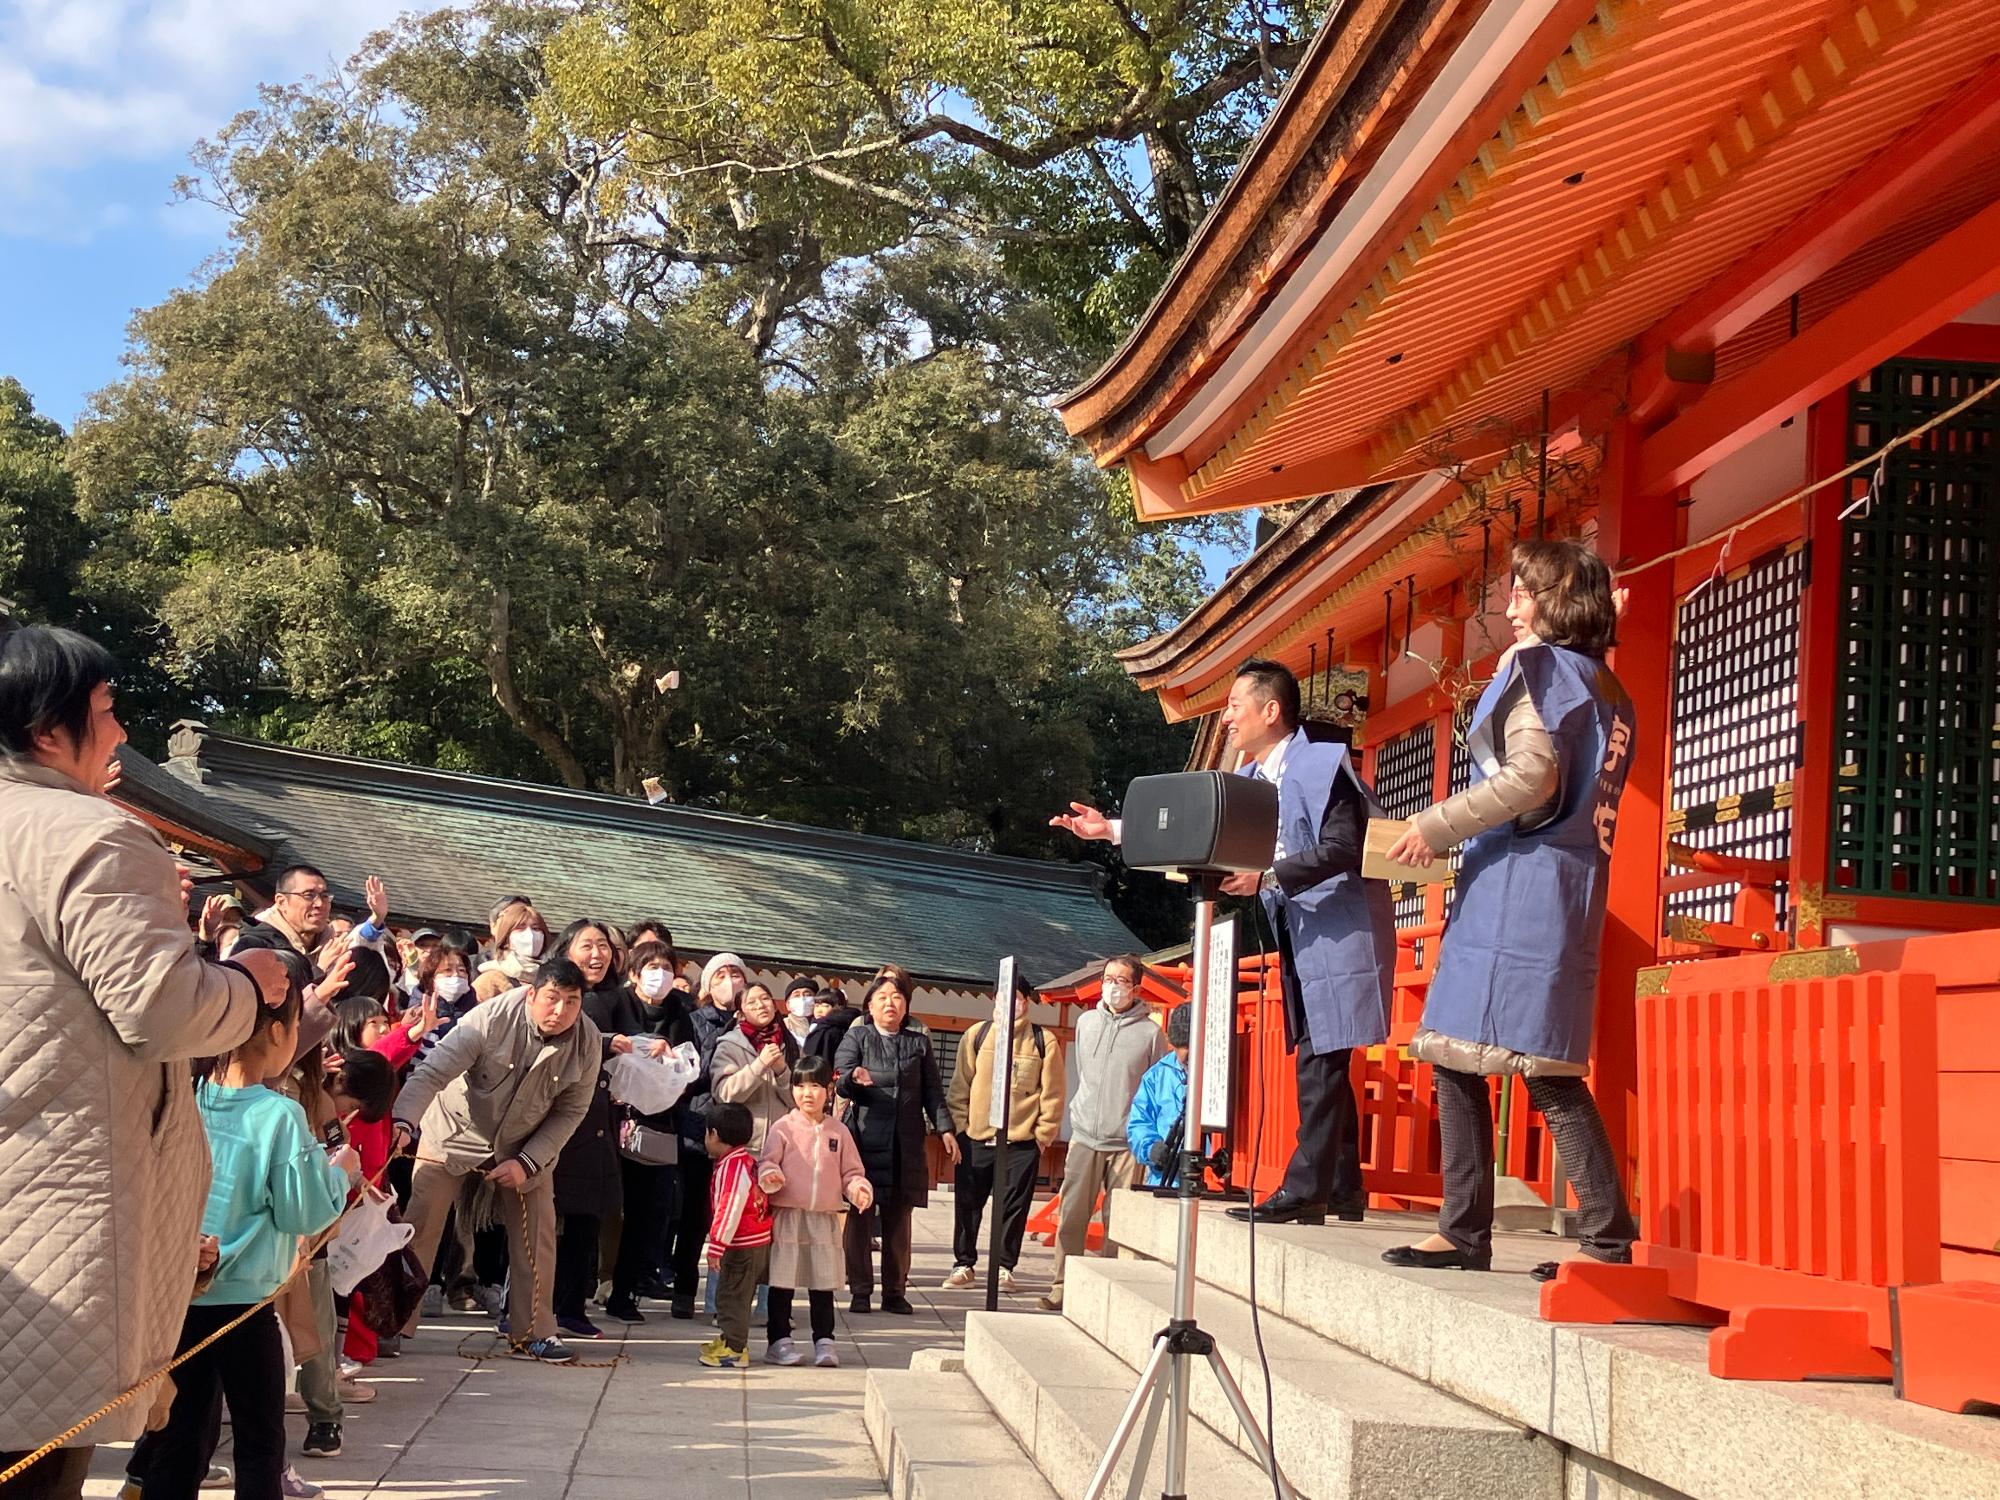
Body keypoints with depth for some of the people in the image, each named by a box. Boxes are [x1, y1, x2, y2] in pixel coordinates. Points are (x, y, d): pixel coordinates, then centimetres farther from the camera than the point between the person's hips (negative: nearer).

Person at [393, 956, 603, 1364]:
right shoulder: (492, 1019, -30)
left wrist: (527, 1162, -19)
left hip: (527, 1145, 3)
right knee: (419, 1224, -7)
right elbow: (432, 1072, -31)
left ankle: (533, 1331, 15)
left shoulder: (587, 1042, -18)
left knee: (538, 1233, 1)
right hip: (456, 1132, -3)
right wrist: (404, 1123, -47)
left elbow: (570, 1111, -9)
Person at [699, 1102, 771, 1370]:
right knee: (737, 1295, 20)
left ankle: (734, 1350, 0)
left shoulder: (732, 1165, -18)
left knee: (732, 1296, -3)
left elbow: (730, 1206, -25)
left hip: (744, 1246, -10)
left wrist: (716, 1246, -24)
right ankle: (730, 1340, 30)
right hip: (759, 1239, 10)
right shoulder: (747, 1159, 13)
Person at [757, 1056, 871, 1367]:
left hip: (826, 1218, 2)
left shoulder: (838, 1132, 7)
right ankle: (778, 1339, 11)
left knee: (823, 1283, 7)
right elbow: (766, 1161, -3)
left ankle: (824, 1341, 15)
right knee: (782, 1283, 1)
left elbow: (851, 1172, 12)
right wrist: (769, 1175, -25)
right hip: (787, 1215, -2)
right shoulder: (783, 1128, -1)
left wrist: (859, 1189, -7)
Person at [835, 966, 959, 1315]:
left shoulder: (919, 1042, 14)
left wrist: (945, 1128, 1)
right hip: (865, 1139, -3)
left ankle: (895, 1292, 12)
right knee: (860, 1218, -1)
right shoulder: (857, 1036, 5)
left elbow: (933, 1090, 13)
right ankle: (860, 1290, 5)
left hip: (906, 1145, 3)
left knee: (899, 1220, 6)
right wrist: (854, 1077, -33)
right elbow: (840, 1077, -10)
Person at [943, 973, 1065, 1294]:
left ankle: (1005, 1267, 17)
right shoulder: (978, 1035, 5)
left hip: (1021, 1142, -1)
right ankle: (964, 1264, 20)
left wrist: (1043, 1135, 0)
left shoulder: (1044, 1042, 1)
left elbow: (1053, 1093, 3)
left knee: (1013, 1208, 5)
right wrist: (959, 1125, 1)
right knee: (967, 1204, 7)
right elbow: (960, 1085, 7)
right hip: (975, 1138, 1)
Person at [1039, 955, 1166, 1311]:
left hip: (1127, 1143, -3)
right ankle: (1062, 1288, 7)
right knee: (1071, 1217, 1)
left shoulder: (1151, 1032, 0)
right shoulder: (1086, 1022, 11)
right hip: (1084, 1136, 3)